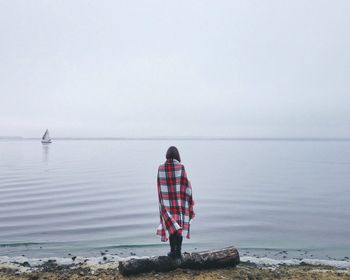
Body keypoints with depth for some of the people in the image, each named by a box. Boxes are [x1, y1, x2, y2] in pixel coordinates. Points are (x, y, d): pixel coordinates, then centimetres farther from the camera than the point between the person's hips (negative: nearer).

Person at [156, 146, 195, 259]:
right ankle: (178, 252, 15)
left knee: (172, 226, 11)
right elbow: (186, 185, -9)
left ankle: (173, 251, 12)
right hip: (179, 201, -1)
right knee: (179, 226, 11)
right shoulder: (181, 167, -11)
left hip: (167, 202, 1)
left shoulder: (161, 168, -5)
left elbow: (160, 186, 1)